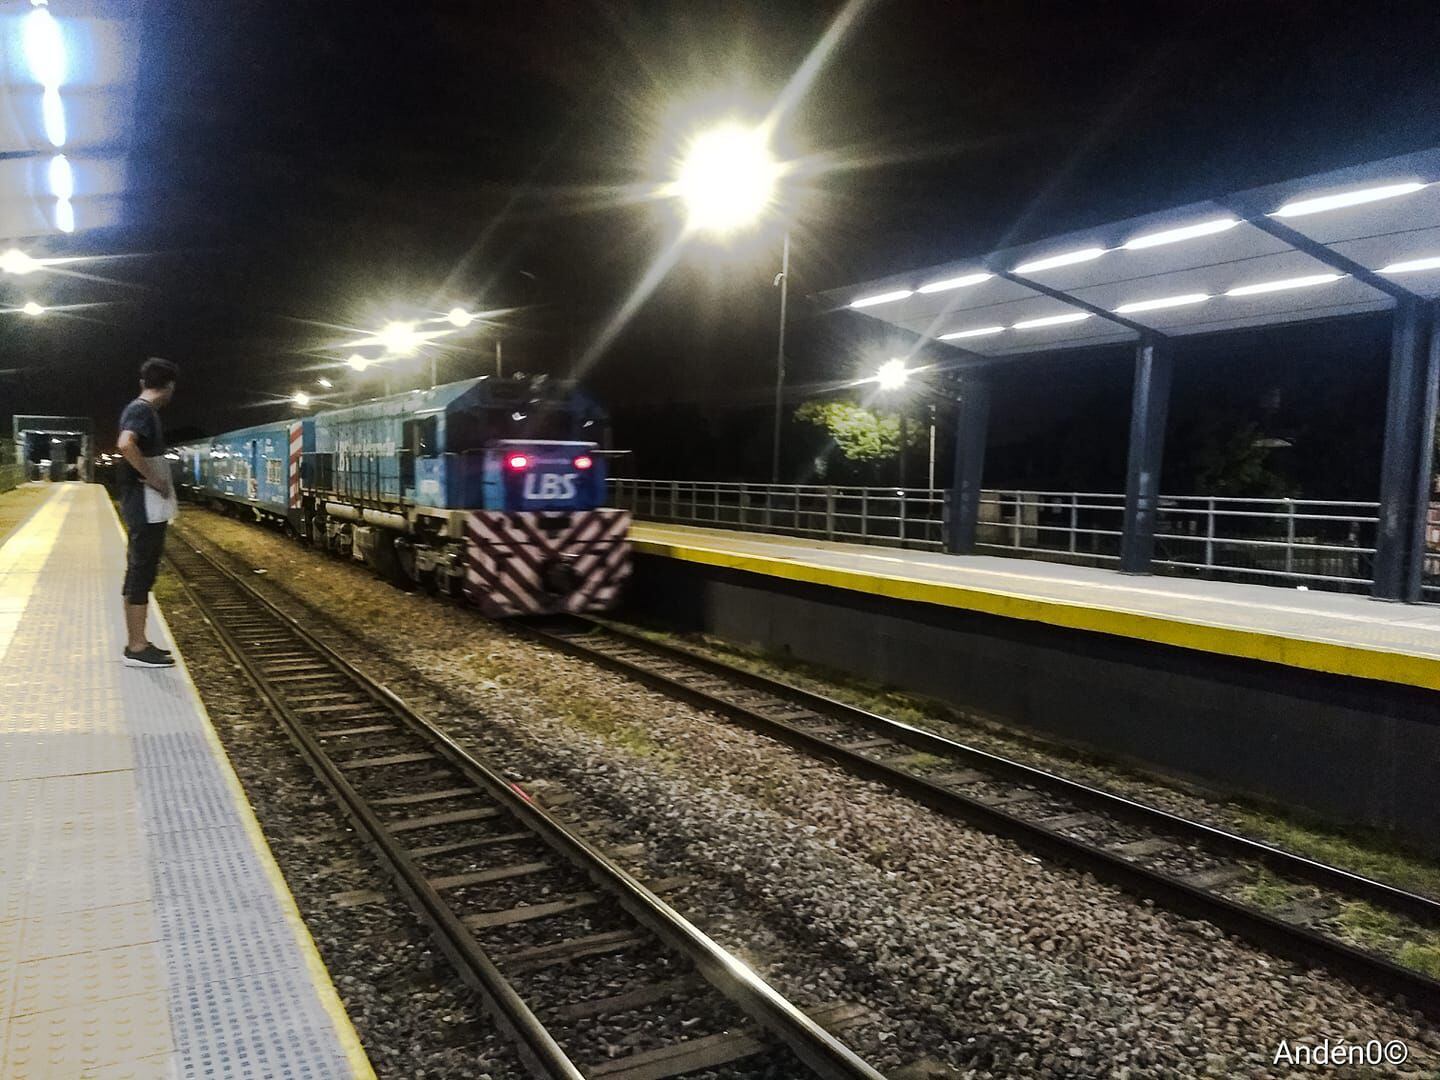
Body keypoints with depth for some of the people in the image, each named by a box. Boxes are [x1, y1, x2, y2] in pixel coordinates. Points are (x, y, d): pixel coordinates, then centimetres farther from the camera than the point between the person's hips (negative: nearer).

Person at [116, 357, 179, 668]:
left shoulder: (141, 409, 15)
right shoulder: (143, 410, -14)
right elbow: (125, 444, -32)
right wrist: (153, 478, -23)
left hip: (145, 508, 10)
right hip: (146, 507, -10)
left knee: (140, 572, 13)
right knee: (141, 573, -6)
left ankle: (137, 643, 20)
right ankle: (137, 648, -2)